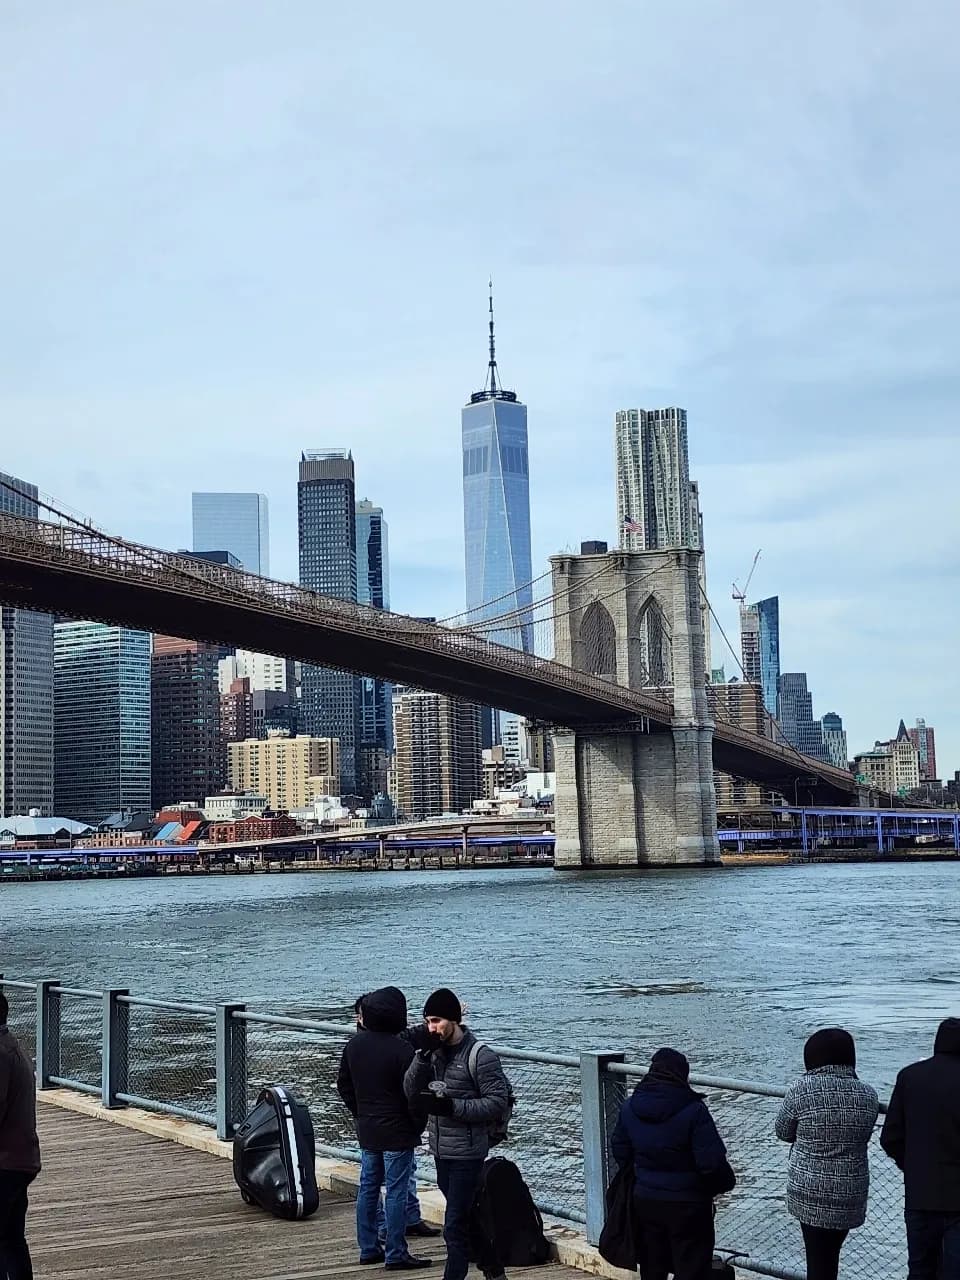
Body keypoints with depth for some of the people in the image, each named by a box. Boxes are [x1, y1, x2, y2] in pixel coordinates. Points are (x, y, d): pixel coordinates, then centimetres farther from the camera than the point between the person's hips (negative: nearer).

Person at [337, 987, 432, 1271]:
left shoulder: (354, 1044, 2)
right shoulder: (401, 1049, -19)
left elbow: (343, 1084, 12)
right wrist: (418, 1126, -1)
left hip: (366, 1130, 7)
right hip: (397, 1133, -7)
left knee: (368, 1188, 14)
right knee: (396, 1192, 0)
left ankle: (368, 1248, 22)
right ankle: (396, 1255, 4)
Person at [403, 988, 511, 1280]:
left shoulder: (480, 1056, -15)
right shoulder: (433, 1051, 5)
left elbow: (498, 1102, -17)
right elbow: (410, 1092, -1)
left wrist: (451, 1106, -23)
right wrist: (422, 1055, -16)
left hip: (467, 1153, -7)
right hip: (440, 1150, 7)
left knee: (455, 1226, -6)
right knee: (467, 1218, 19)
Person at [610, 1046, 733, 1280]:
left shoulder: (630, 1107, 0)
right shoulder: (693, 1110, -18)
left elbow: (619, 1151, 9)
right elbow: (712, 1162, -19)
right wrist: (725, 1183, 0)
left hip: (644, 1201, 5)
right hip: (687, 1205, -5)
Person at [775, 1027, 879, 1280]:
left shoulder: (801, 1089, -14)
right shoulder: (868, 1096, -4)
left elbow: (783, 1132, -1)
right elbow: (862, 1138, 7)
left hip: (810, 1193, -3)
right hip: (850, 1194, 3)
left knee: (818, 1259, 6)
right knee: (831, 1255, 18)